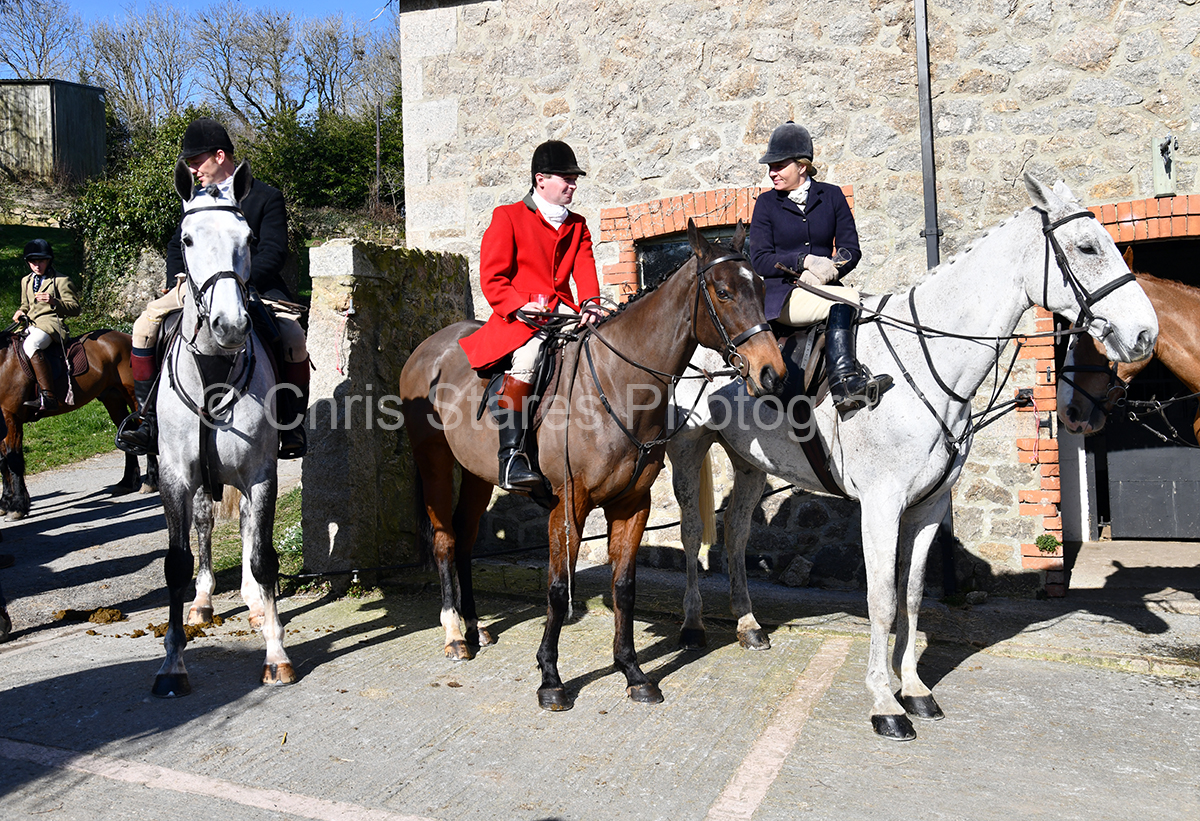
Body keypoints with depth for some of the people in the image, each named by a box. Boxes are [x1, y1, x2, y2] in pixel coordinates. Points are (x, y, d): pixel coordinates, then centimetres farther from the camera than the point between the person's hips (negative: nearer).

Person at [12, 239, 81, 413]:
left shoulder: (62, 281, -1)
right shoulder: (26, 281, 20)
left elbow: (76, 308, -7)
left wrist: (54, 302, -25)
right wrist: (21, 313, 8)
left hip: (51, 324, -9)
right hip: (31, 326, 9)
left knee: (30, 345, -37)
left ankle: (47, 397, -45)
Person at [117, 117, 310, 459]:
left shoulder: (267, 198, 0)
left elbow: (273, 254, -10)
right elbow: (177, 245, 21)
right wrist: (178, 278, 0)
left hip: (255, 289, -5)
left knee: (293, 337, -31)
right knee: (145, 325, -13)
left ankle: (292, 426, -18)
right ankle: (147, 419, -4)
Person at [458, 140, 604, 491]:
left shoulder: (578, 225, 20)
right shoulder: (508, 217, 4)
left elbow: (585, 268, 6)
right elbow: (491, 277, -3)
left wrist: (590, 304, -16)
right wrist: (521, 305, -21)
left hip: (564, 315, 6)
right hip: (519, 318, -6)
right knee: (527, 356, -35)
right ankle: (511, 456, -33)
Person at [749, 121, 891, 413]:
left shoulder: (831, 195, 11)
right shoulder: (766, 204, 6)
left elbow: (851, 249, 7)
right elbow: (760, 260, -3)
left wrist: (829, 269, -15)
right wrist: (804, 261, -18)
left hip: (823, 289, 4)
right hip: (782, 295, -4)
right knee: (846, 299, -29)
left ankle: (845, 380, -31)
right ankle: (844, 379, -37)